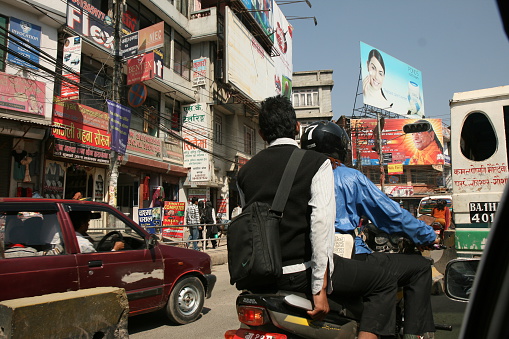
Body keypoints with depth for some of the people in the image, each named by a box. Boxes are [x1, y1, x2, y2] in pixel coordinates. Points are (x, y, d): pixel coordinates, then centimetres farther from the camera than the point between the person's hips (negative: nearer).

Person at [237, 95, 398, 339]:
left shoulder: (245, 172, 8)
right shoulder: (316, 163, -7)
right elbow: (322, 223, -17)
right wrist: (320, 287, -15)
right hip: (302, 271, -6)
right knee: (384, 283, 8)